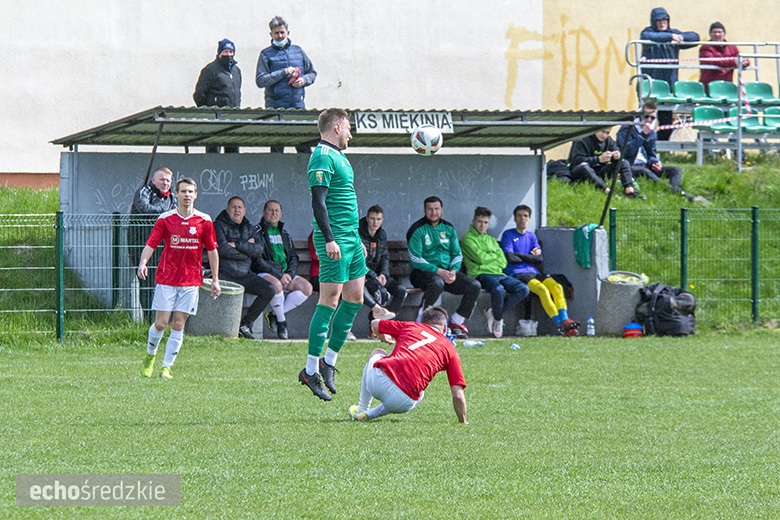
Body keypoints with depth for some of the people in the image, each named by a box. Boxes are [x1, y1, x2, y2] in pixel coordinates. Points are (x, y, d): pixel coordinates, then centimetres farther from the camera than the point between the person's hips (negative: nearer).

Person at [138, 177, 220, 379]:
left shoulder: (204, 221, 2)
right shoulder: (165, 219, -1)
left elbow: (212, 250, 8)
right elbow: (151, 244, -4)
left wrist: (215, 280, 6)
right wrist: (143, 262, -24)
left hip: (191, 281, 1)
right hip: (166, 279, -1)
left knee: (178, 325, -1)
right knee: (161, 323, -4)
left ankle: (166, 367, 4)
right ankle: (150, 356, 22)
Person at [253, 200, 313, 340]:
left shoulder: (284, 234, 20)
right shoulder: (257, 232, -1)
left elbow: (293, 257, 18)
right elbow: (257, 260, -11)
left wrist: (289, 274, -5)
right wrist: (278, 275, -18)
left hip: (284, 274, 6)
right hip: (264, 274, -6)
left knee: (306, 288, -17)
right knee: (276, 285, -39)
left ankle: (274, 315, -11)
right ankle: (281, 321, -16)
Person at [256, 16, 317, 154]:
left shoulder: (298, 51, 14)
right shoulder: (266, 54, 4)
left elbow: (312, 73, 23)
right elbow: (260, 81, -5)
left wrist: (304, 80, 0)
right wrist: (283, 73, -13)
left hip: (298, 106, 3)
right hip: (276, 107, -3)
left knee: (304, 147, -2)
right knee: (276, 149, -1)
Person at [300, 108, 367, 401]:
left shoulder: (339, 157, 19)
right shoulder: (322, 157, -12)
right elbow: (318, 202, -19)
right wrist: (329, 239, -25)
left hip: (351, 237, 10)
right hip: (334, 238, -10)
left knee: (355, 298, 8)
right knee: (330, 301, -9)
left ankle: (329, 362, 15)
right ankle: (311, 371, -6)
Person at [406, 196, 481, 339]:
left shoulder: (448, 229, 15)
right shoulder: (418, 230, -3)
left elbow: (457, 255, 16)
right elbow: (415, 260, -11)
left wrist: (453, 271, -7)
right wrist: (438, 271, -20)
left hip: (446, 272, 6)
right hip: (422, 272, -6)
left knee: (474, 286, -16)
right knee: (437, 283, -41)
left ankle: (456, 322, -1)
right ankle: (421, 321, -28)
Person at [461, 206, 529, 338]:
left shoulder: (491, 240, 28)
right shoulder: (468, 238, 7)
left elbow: (503, 262, 15)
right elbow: (480, 258, -7)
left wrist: (487, 257, 0)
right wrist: (495, 256, 10)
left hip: (498, 273, 7)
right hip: (480, 273, -7)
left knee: (523, 289, -18)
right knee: (498, 289, -39)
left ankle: (492, 312, -10)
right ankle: (498, 319, -11)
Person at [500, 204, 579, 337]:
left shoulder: (531, 236, 22)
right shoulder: (508, 235, 5)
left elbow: (539, 259, 10)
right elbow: (510, 259, -9)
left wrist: (520, 256, -4)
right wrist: (530, 257, 2)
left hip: (533, 272, 6)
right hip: (516, 274, -6)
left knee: (557, 287, -22)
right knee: (542, 289, -31)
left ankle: (565, 320, -35)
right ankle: (561, 325, -36)